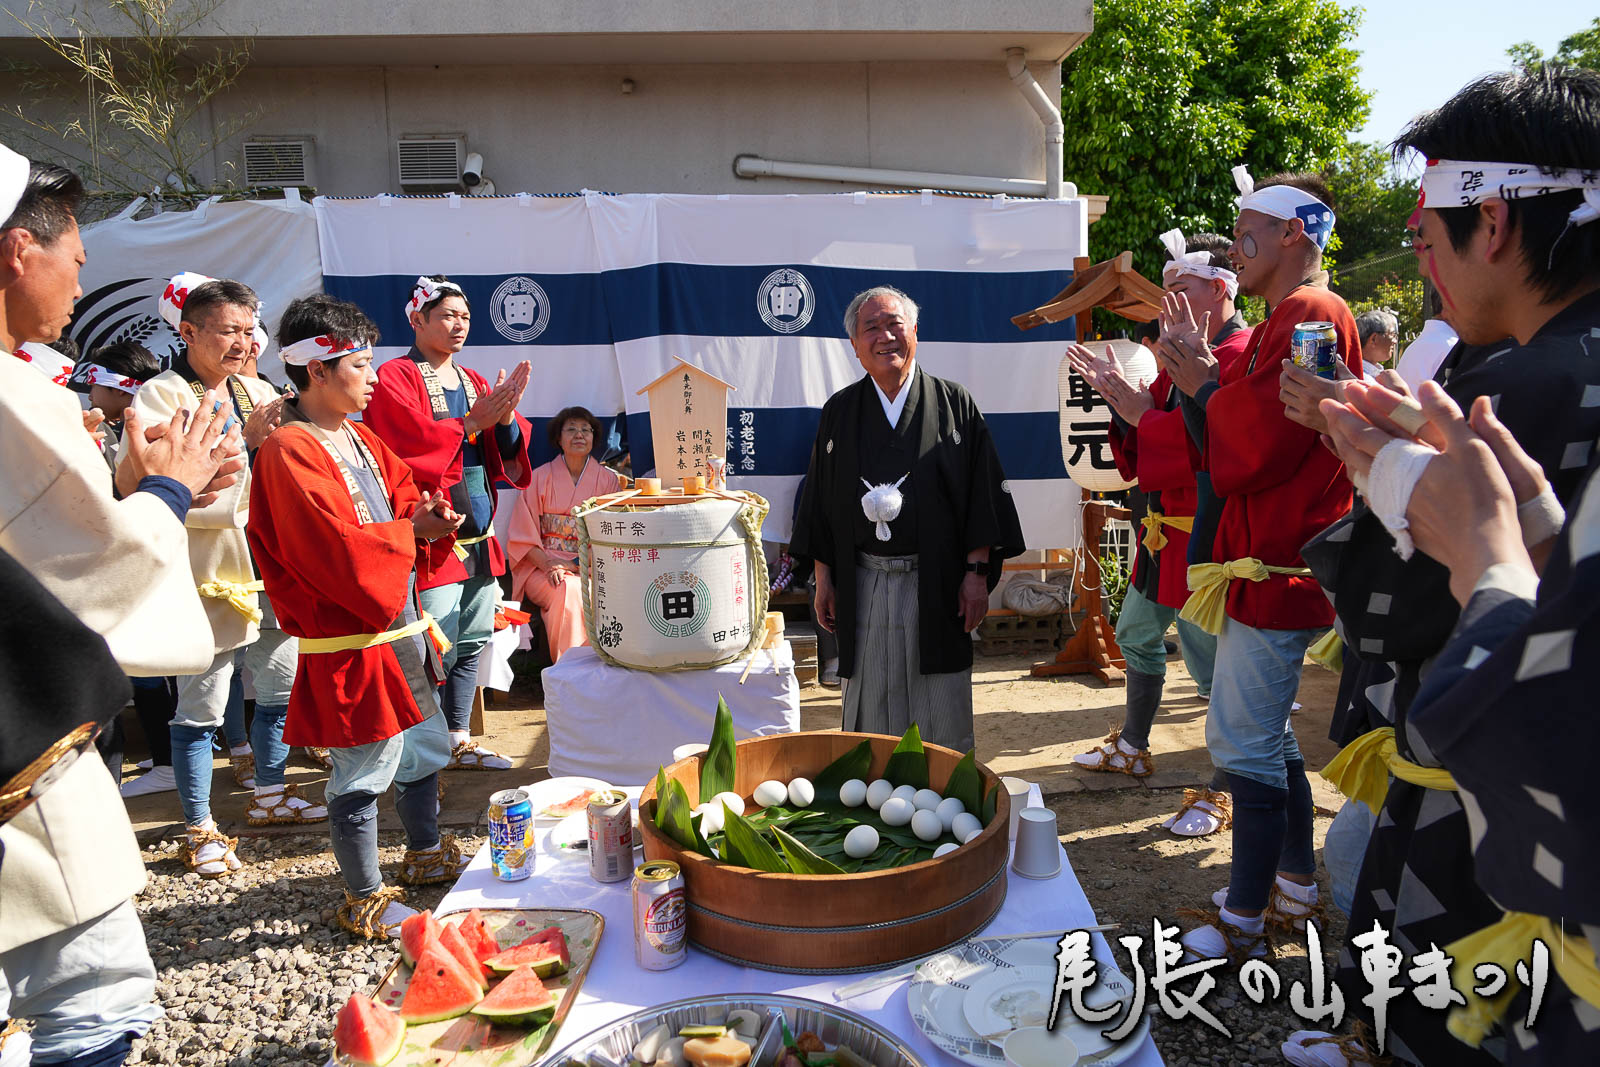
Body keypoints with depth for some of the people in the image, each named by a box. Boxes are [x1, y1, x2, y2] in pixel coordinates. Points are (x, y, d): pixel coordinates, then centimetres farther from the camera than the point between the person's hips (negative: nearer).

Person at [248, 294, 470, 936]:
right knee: (364, 772, 2)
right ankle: (364, 901, 20)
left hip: (403, 624, 10)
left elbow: (403, 495, 18)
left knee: (426, 746, 22)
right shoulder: (290, 451, -16)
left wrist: (427, 511, -5)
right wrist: (412, 530, -13)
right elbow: (337, 547, -24)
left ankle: (427, 853, 42)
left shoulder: (360, 438, 13)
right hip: (353, 639, -10)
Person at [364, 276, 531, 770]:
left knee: (472, 643, 12)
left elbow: (508, 452, 12)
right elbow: (408, 445, -17)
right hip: (431, 536, -7)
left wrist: (507, 417, -8)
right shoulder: (395, 378, -2)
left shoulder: (474, 381, 19)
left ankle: (460, 740, 25)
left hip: (479, 536, 7)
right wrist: (472, 423, -16)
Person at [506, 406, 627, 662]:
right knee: (569, 591, -32)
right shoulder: (539, 478, 7)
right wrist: (547, 563, -15)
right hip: (543, 566, -1)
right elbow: (522, 536, 3)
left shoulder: (608, 479, 10)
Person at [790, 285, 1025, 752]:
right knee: (872, 712, 9)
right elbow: (820, 503, 10)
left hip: (937, 584, -1)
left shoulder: (954, 404, 4)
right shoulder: (839, 412, 9)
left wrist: (977, 572, -5)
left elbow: (983, 494, 1)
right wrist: (823, 578, 5)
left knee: (943, 722, 5)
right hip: (863, 586, 2)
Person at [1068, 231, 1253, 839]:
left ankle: (1221, 794, 14)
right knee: (1137, 635, 21)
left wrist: (1138, 409, -20)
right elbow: (1148, 435, 16)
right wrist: (1118, 397, 0)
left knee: (1212, 661, -2)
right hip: (1163, 530, 10)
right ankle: (1132, 749, 41)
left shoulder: (1243, 356, -16)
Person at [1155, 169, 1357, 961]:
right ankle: (1295, 887, 33)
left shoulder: (1313, 316, -15)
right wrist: (1201, 378, 4)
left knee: (1243, 740, -4)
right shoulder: (1284, 322, 18)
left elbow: (1251, 449, -22)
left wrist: (1203, 383, -6)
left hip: (1276, 570, -11)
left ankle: (1244, 924, 9)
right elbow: (1226, 453, 16)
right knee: (1265, 733, 19)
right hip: (1267, 565, 11)